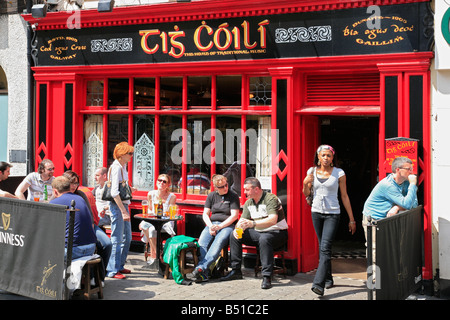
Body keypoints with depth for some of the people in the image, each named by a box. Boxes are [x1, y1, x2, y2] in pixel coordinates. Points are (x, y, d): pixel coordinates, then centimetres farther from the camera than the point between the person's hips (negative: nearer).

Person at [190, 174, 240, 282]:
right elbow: (205, 214, 13)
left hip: (227, 225, -3)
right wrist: (210, 226, -7)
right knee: (202, 242, -27)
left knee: (219, 242, -34)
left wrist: (220, 226, -14)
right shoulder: (211, 196, 15)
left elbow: (234, 216, -4)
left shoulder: (233, 196, 4)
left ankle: (200, 267, -47)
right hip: (212, 224, 4)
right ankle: (204, 273, -38)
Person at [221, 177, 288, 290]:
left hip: (277, 232, -8)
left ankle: (267, 277, -38)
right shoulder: (248, 203, 7)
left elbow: (273, 220, -32)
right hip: (259, 233, 8)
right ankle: (236, 271, 2)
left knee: (264, 239, -40)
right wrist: (237, 228, -18)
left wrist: (253, 223, -46)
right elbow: (242, 220, 7)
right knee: (234, 235, -3)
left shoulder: (271, 199, -18)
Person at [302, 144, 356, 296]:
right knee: (322, 247, 10)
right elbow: (306, 194, 13)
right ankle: (328, 279, 24)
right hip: (316, 212, 4)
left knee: (325, 247, -16)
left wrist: (352, 219, 0)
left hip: (332, 214, -4)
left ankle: (318, 284, -23)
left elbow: (344, 196, 0)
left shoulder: (339, 173, -4)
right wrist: (305, 183, -10)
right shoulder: (312, 171, 4)